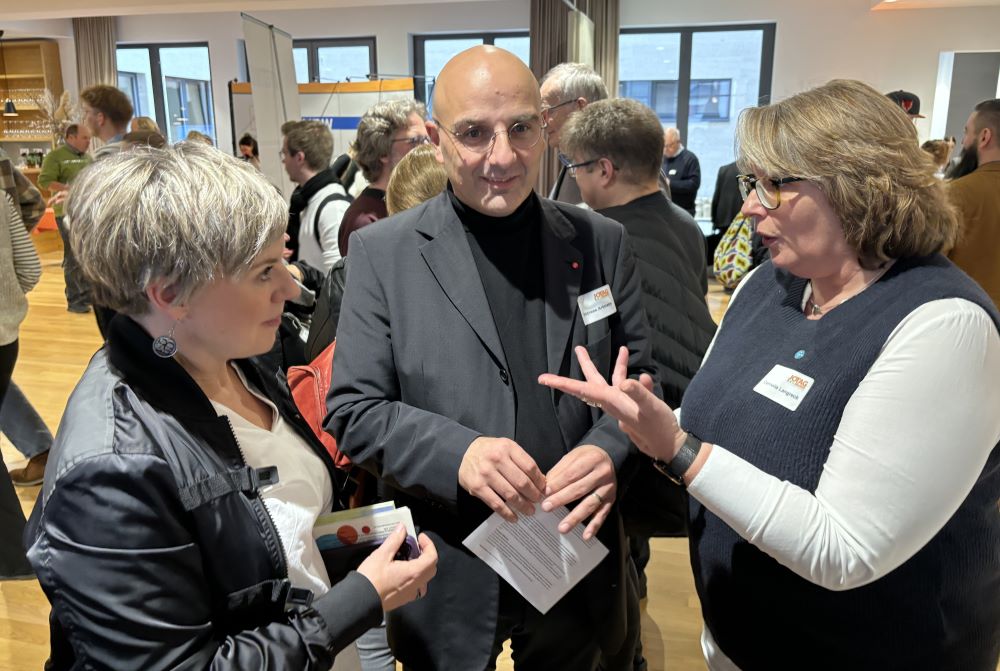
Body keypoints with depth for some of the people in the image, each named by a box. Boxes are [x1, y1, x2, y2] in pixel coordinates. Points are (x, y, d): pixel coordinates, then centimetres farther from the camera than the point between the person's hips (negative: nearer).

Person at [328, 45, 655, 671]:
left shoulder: (602, 242, -2)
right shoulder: (381, 253, -8)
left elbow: (638, 379, 4)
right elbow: (352, 411, -8)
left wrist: (611, 449, -17)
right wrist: (457, 452, -25)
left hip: (579, 559, 3)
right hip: (450, 576, -2)